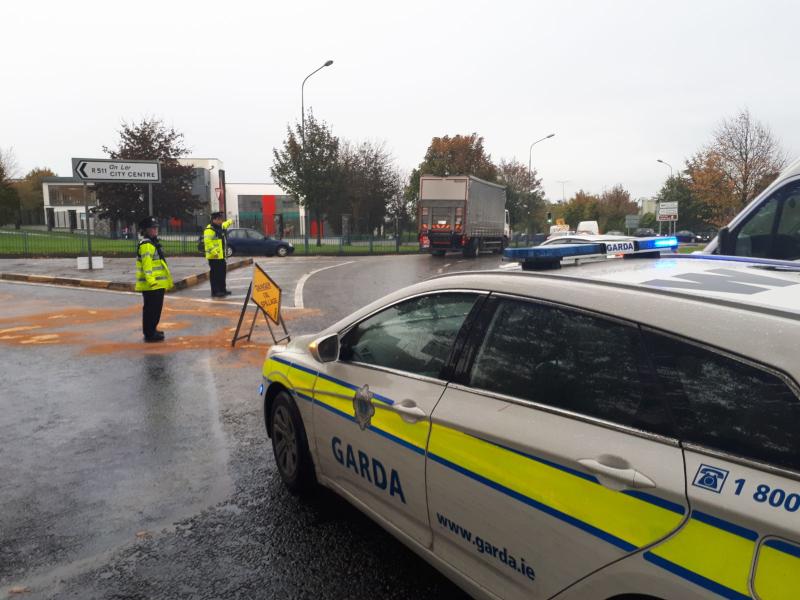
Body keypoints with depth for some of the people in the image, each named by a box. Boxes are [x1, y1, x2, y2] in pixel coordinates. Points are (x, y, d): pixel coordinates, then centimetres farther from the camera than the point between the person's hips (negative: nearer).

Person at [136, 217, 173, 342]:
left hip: (157, 283, 10)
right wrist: (151, 280, -31)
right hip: (151, 285, -10)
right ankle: (149, 334, 0)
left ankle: (151, 330, 28)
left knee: (155, 308, 18)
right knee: (151, 309, -6)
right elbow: (146, 264, -24)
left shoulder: (153, 243, 19)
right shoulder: (146, 245, -15)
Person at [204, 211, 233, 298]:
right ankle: (215, 292, -7)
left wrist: (229, 221, 59)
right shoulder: (209, 230, -15)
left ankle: (222, 290, 25)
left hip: (221, 256, 10)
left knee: (222, 273, 15)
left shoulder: (220, 227, 16)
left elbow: (225, 225, 41)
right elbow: (207, 242, -25)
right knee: (215, 274, -9)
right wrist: (213, 252, -32)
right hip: (214, 257, -10)